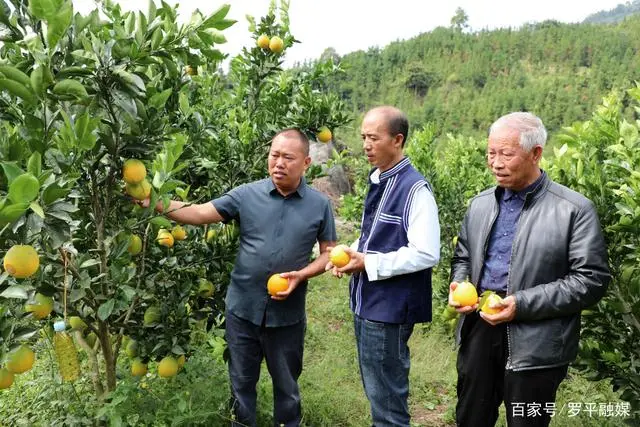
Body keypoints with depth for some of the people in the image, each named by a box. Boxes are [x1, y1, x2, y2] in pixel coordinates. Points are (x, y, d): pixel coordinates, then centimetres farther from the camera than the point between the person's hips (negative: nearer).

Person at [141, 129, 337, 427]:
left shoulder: (319, 204, -5)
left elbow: (328, 253, 1)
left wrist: (300, 275, -16)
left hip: (287, 314, 0)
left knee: (286, 384, 19)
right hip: (242, 308, 1)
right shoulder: (247, 195, -5)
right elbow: (199, 214, -9)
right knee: (241, 381, 19)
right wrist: (155, 202, -22)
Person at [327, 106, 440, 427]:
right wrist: (353, 252, 0)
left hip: (389, 308, -9)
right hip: (366, 302, 9)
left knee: (386, 396, 8)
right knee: (375, 388, 23)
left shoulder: (415, 189, -18)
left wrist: (368, 264, -20)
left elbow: (426, 254, -24)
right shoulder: (377, 180, 8)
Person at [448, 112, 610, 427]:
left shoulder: (574, 209, -9)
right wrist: (458, 283, -4)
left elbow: (592, 280, -12)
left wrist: (523, 304, -19)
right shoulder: (480, 203, 8)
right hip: (478, 331, 5)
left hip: (535, 345, -4)